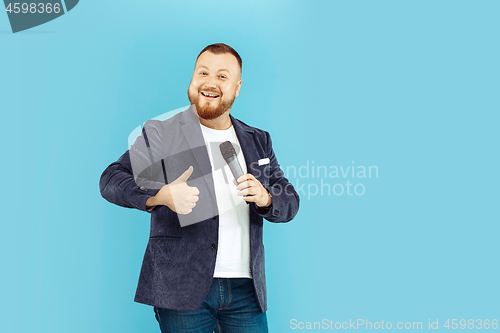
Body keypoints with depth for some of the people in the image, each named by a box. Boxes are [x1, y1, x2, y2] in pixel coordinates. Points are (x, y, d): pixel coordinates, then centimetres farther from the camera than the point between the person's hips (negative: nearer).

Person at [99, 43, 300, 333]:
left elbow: (290, 202, 13)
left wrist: (265, 198, -11)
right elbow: (111, 180, -8)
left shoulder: (258, 141, 14)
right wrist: (162, 195, -27)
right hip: (183, 289, -3)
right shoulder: (160, 134, 1)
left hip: (245, 288, 4)